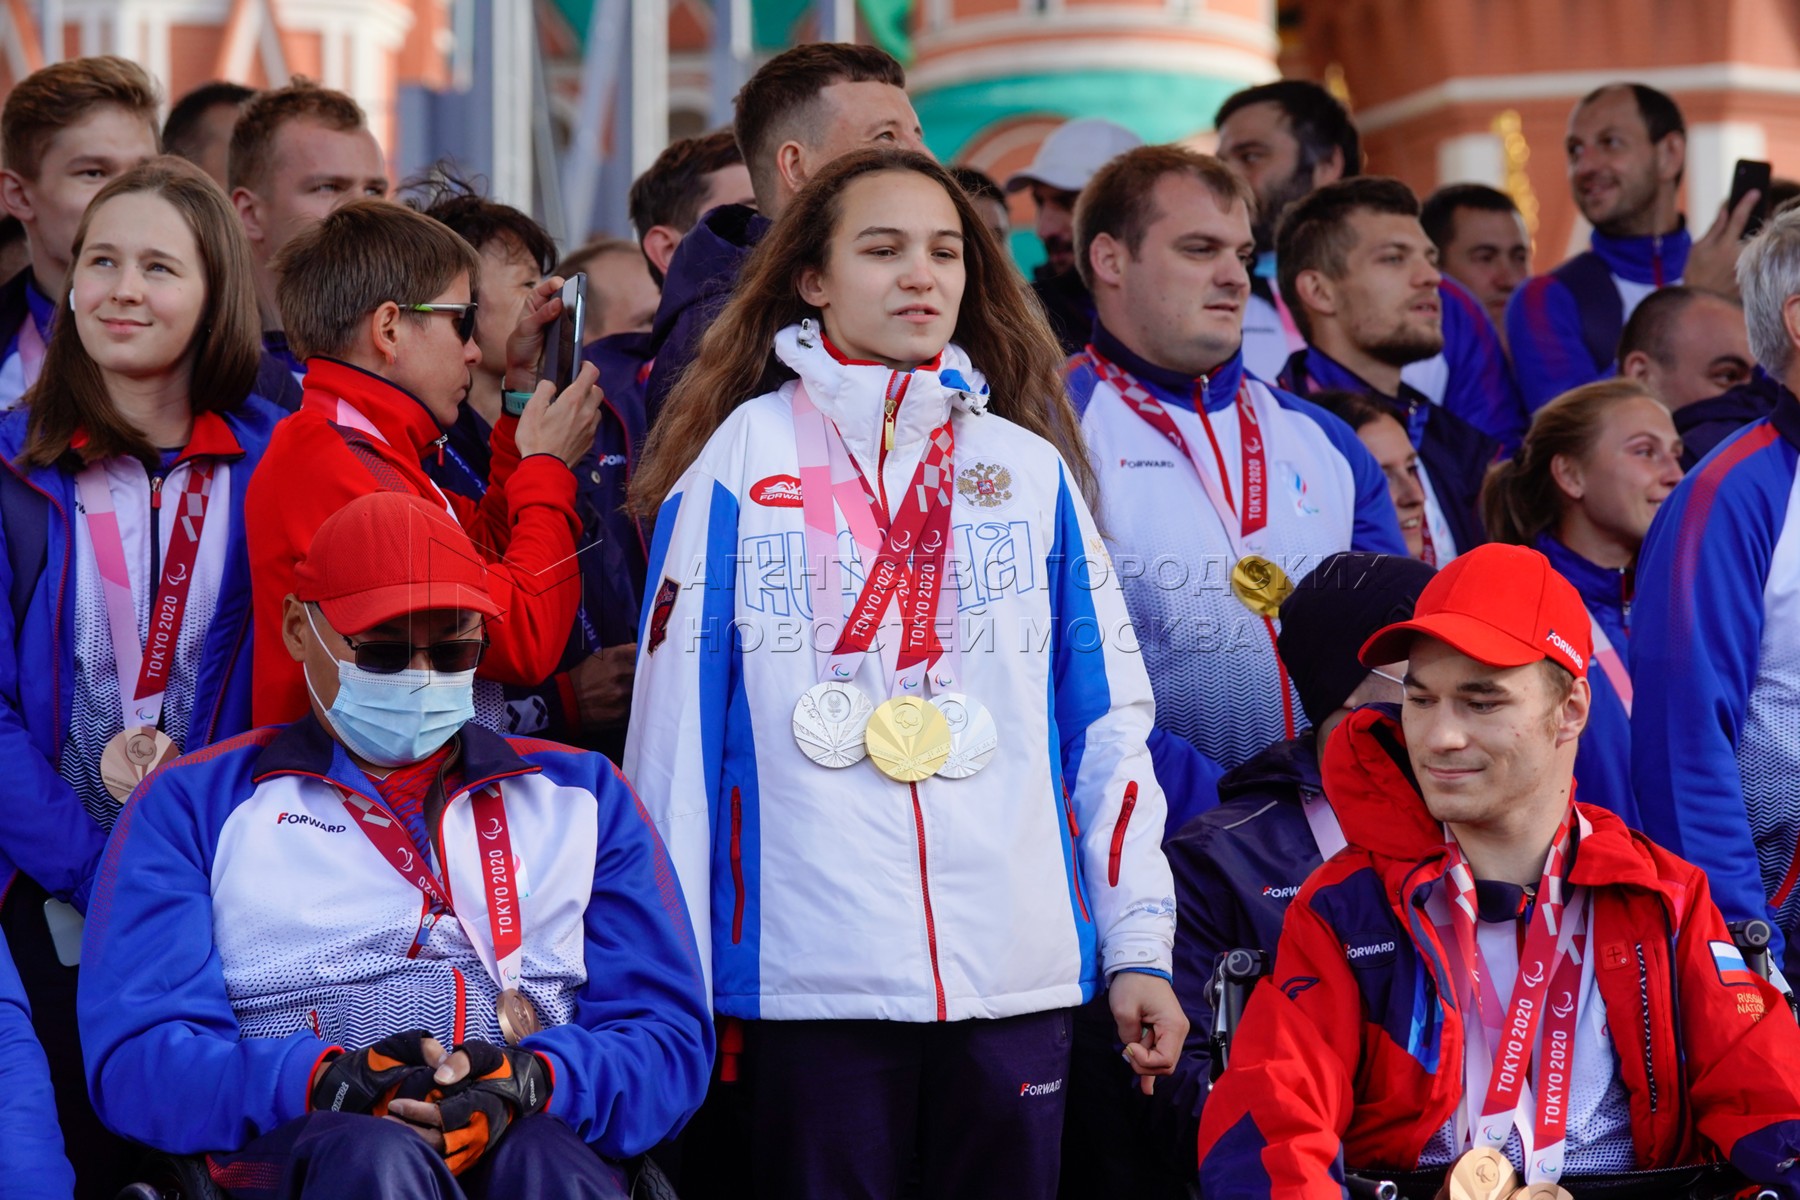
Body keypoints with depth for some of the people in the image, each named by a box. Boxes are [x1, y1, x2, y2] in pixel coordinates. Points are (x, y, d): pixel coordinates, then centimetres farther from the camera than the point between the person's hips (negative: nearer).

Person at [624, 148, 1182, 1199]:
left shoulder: (1031, 471, 13)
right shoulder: (741, 461, 5)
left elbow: (1107, 719, 13)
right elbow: (676, 718, 3)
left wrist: (1141, 946, 7)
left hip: (1021, 974, 2)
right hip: (811, 975, -2)